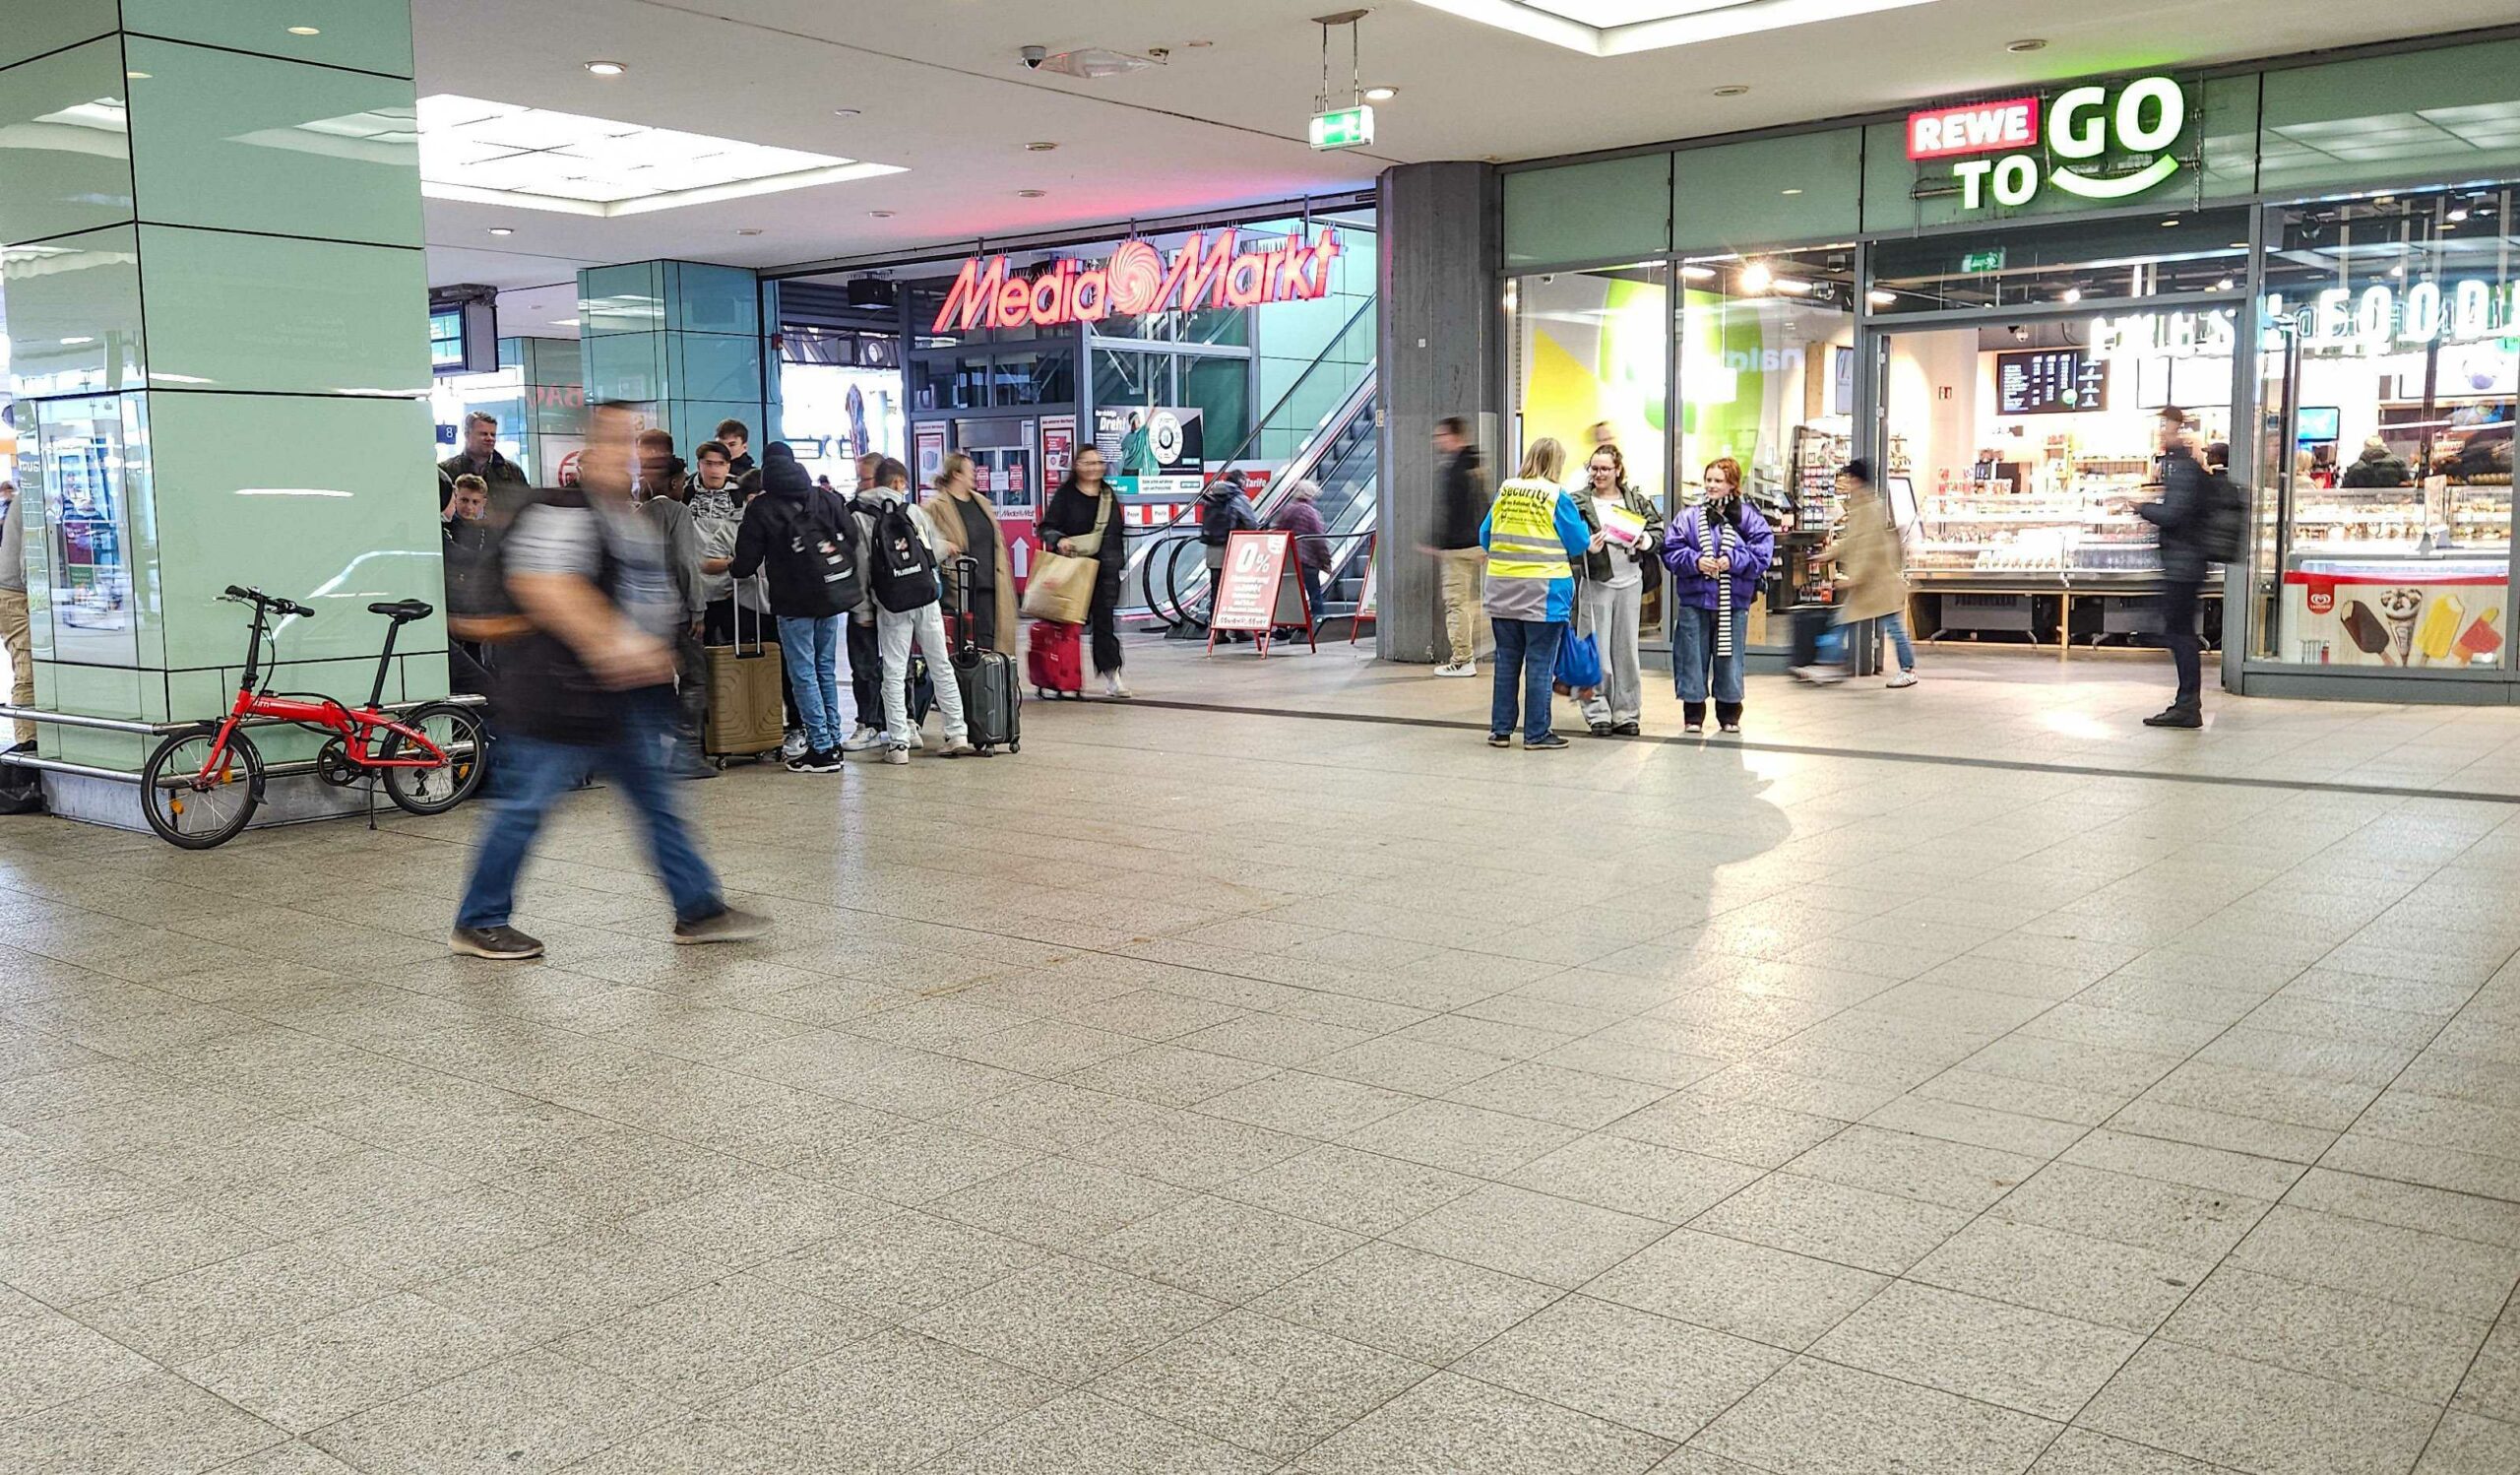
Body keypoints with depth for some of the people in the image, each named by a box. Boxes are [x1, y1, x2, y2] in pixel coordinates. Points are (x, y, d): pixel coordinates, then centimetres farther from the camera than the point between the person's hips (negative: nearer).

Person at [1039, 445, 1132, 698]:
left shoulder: (1108, 494, 14)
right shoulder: (1065, 494, 1)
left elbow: (1118, 531, 21)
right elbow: (1046, 527, -1)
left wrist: (1119, 561, 17)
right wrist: (1059, 539, -21)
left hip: (1106, 567, 3)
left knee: (1105, 620, -3)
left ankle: (1111, 674, -3)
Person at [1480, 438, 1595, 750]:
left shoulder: (1504, 491, 5)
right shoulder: (1557, 497, -8)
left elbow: (1485, 536, 12)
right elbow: (1578, 543, -4)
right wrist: (1587, 535, 18)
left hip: (1503, 592, 4)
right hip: (1543, 593, -4)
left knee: (1507, 661, 12)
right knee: (1540, 664, 2)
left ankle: (1500, 729, 15)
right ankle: (1536, 733, 6)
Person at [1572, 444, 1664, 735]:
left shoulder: (1637, 501, 8)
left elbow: (1659, 532, 10)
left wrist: (1645, 541, -10)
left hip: (1629, 582, 2)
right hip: (1595, 583, -2)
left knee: (1626, 648, 8)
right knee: (1596, 650, -1)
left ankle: (1626, 712, 15)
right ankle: (1598, 712, 7)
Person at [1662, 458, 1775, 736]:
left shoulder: (1748, 517, 2)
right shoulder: (1689, 517, 5)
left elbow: (1763, 551, -5)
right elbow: (1671, 550, 1)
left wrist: (1733, 561, -16)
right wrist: (1695, 561, -14)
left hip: (1734, 601, 0)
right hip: (1694, 600, 1)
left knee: (1729, 657, 8)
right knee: (1693, 657, 3)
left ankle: (1729, 715, 22)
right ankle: (1693, 714, 14)